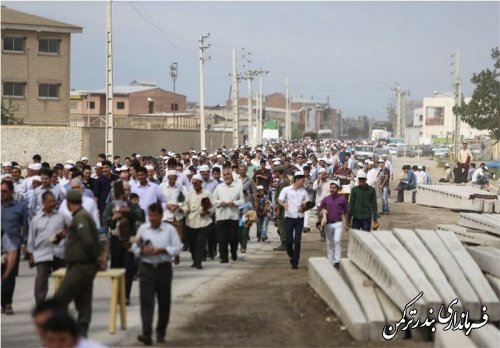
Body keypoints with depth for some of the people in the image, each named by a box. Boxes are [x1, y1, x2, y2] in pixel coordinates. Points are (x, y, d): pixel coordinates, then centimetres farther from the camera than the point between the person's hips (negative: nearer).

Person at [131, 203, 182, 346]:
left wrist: (162, 250, -18)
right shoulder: (142, 229, 4)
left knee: (164, 302, 9)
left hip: (164, 268, 0)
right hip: (146, 268, 0)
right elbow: (135, 247, 7)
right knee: (146, 301, -10)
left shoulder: (169, 229, -2)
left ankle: (161, 332, 26)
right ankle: (147, 334, -17)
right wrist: (142, 250, -14)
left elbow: (177, 248, -4)